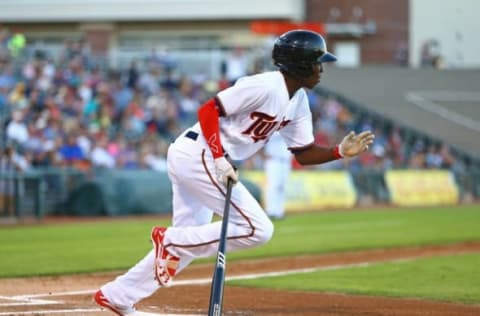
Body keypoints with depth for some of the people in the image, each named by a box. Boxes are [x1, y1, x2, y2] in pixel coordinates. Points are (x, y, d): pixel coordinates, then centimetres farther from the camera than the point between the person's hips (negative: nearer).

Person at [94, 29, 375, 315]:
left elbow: (304, 153, 14)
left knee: (191, 241, 16)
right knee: (258, 229, -13)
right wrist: (219, 158, -29)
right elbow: (208, 110, -21)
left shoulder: (299, 101, 11)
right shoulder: (264, 86, -18)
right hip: (198, 155, -10)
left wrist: (341, 152, -3)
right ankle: (171, 239, -6)